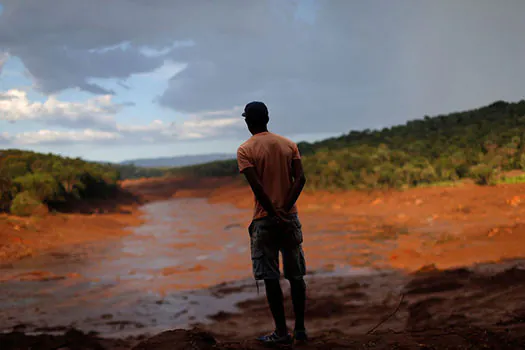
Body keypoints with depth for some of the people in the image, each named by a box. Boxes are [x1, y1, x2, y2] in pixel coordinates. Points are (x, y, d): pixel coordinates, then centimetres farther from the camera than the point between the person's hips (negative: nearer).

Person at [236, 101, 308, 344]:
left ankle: (281, 332, 7)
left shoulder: (245, 150, -5)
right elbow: (300, 178, -6)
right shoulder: (289, 144, 7)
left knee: (270, 276, 3)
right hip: (290, 217, 4)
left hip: (265, 219, -4)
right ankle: (300, 329, 15)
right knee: (295, 274, 11)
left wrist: (275, 214, -15)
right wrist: (285, 209, -11)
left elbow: (257, 186, -17)